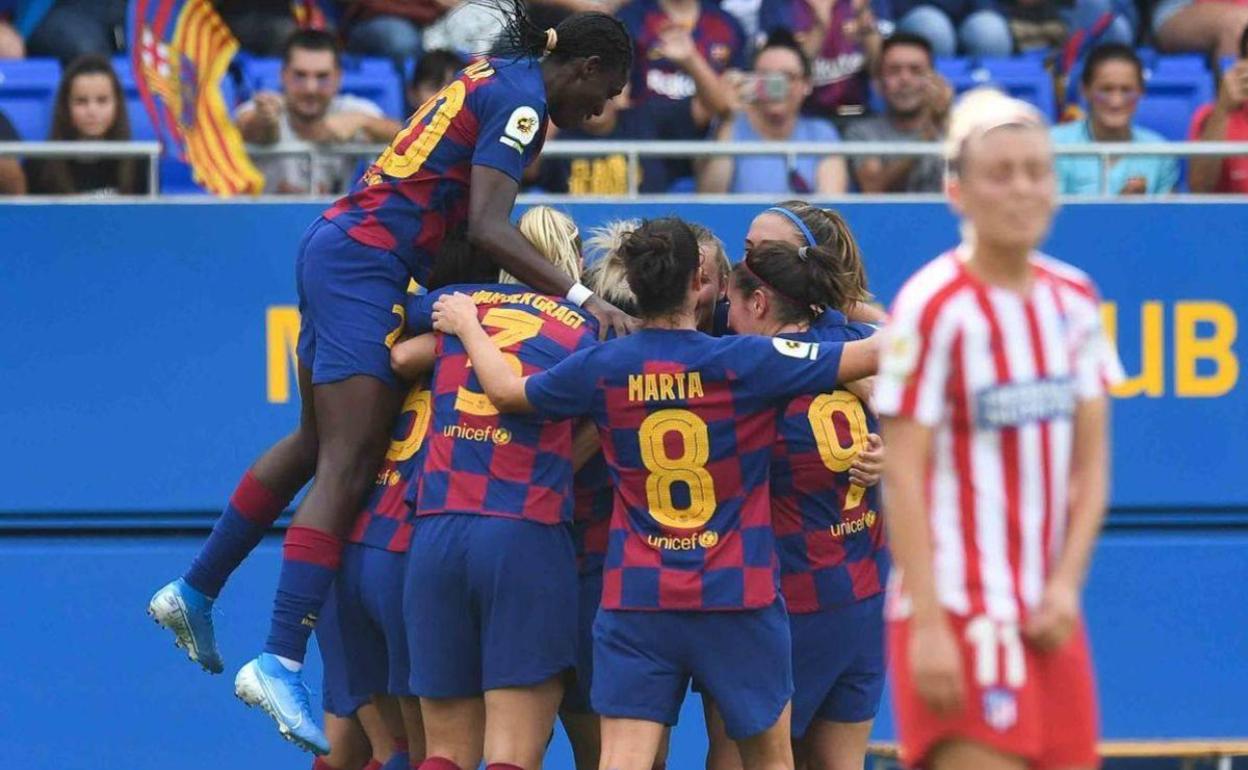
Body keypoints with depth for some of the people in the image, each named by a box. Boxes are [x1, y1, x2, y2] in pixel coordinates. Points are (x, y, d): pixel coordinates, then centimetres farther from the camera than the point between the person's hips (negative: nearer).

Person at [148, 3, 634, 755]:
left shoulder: (499, 77, 17)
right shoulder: (522, 100, -11)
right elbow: (488, 229, -22)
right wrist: (583, 297, -28)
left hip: (336, 248, 10)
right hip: (367, 263, -10)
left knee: (317, 444, 22)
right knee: (348, 466, -14)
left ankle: (195, 592, 33)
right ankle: (280, 663, -22)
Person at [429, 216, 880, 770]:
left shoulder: (602, 367, -2)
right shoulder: (746, 361, -9)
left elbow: (504, 390, 14)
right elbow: (873, 355, -8)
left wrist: (465, 325, 32)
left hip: (635, 599, 1)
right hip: (737, 599, -1)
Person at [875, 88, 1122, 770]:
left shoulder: (1075, 300, 8)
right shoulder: (934, 308, -11)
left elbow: (1090, 460, 11)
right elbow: (903, 476, -13)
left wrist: (1066, 585, -2)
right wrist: (927, 624, -18)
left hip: (1048, 617, 7)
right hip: (959, 612, -7)